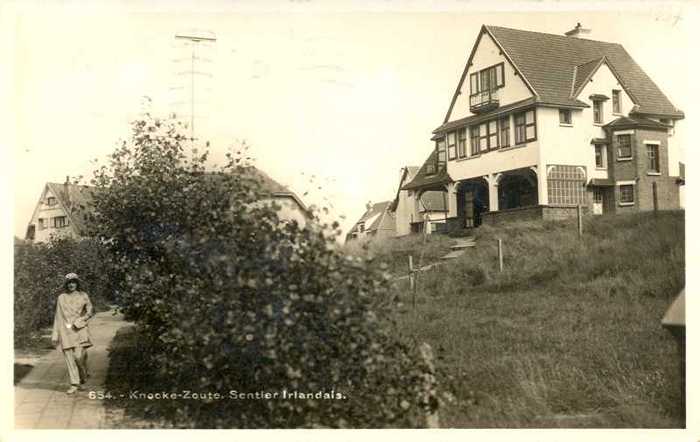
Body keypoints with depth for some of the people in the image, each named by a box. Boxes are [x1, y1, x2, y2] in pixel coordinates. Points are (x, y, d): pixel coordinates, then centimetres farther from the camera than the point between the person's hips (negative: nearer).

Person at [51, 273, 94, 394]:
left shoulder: (83, 296, 5)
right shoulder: (61, 298, 8)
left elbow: (90, 312, 2)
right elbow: (58, 316, 8)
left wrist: (78, 322, -11)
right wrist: (55, 335, 5)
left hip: (79, 330, -2)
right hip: (65, 330, 2)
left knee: (79, 355, -12)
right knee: (69, 357, -2)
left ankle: (84, 374, 17)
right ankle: (75, 384, 4)